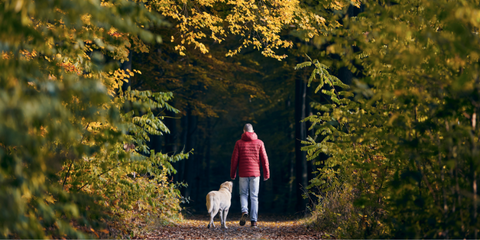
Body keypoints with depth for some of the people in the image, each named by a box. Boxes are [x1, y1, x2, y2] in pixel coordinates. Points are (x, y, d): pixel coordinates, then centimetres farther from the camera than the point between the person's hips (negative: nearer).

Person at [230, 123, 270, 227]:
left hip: (243, 174, 0)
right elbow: (264, 159, 0)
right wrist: (266, 174, 6)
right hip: (255, 173, 0)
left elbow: (234, 159, 0)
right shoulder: (259, 143, 1)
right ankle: (253, 220, 2)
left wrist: (232, 174, 8)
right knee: (254, 197, 6)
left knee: (243, 194, 14)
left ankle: (244, 211, -12)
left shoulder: (239, 143, 0)